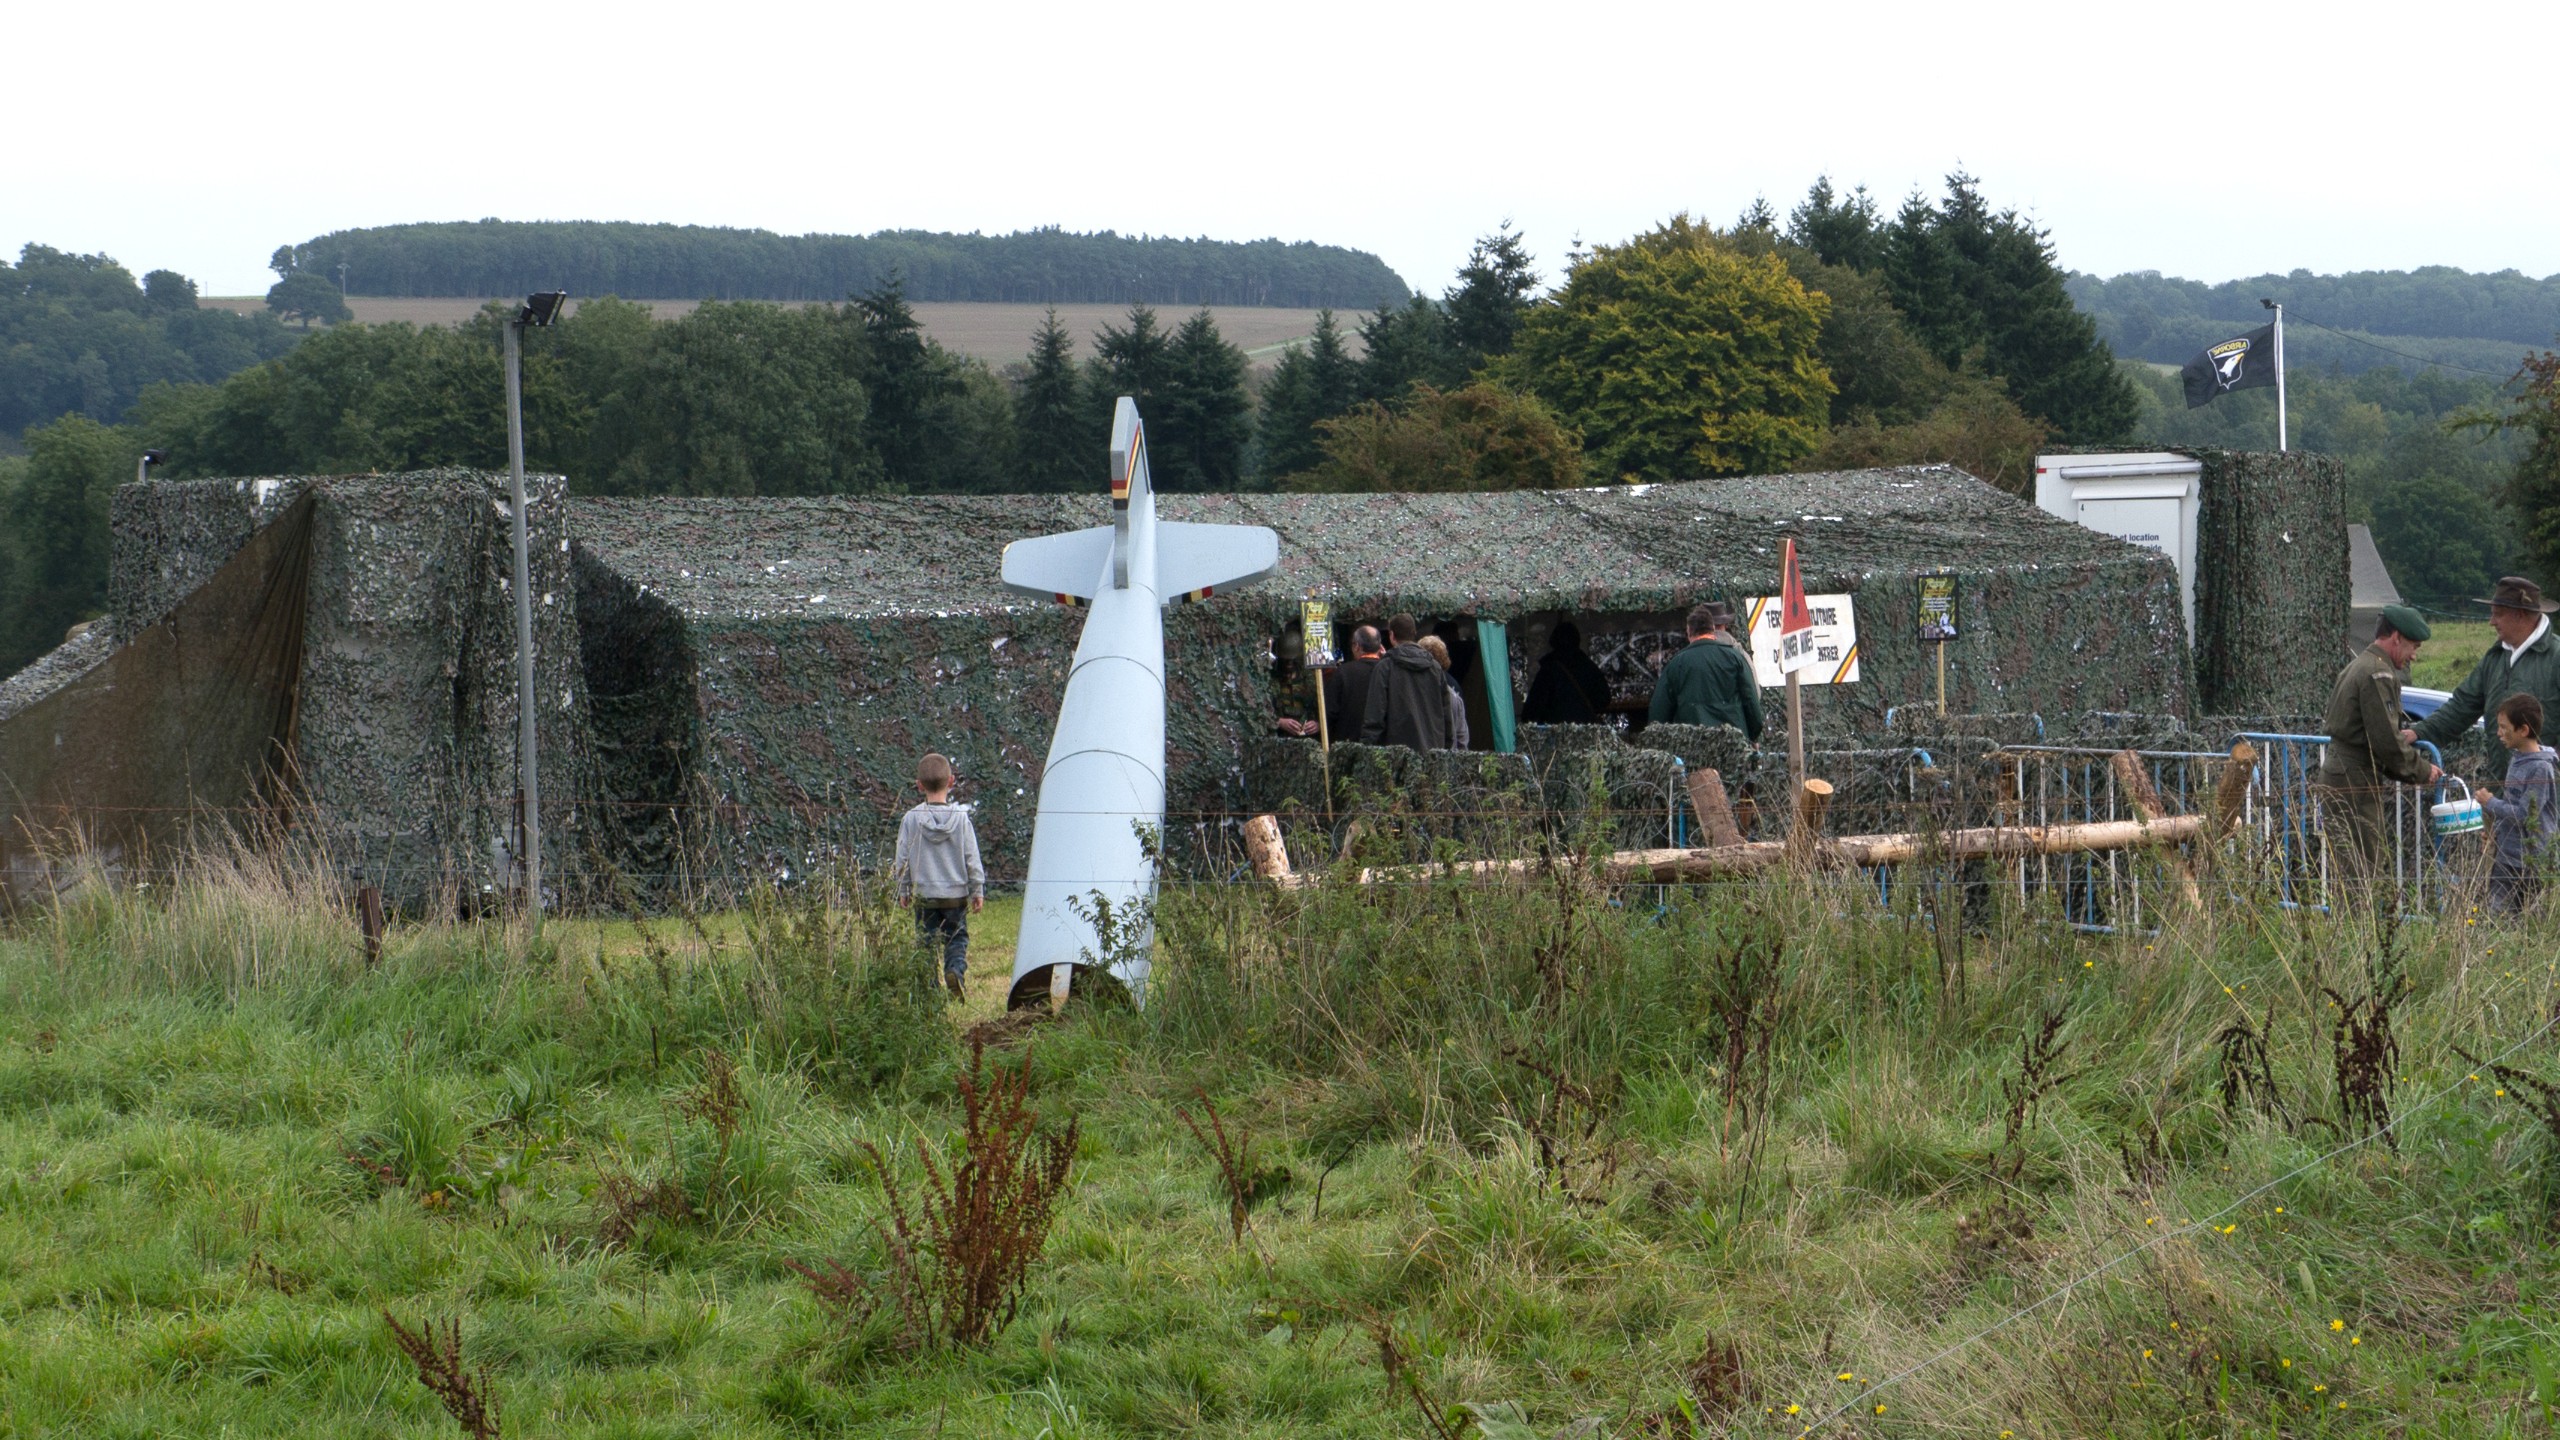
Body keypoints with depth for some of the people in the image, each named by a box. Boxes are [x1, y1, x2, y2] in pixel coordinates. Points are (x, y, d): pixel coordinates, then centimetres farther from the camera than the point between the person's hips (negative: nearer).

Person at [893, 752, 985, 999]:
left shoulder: (911, 819, -6)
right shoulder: (961, 818, -6)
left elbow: (903, 859, 0)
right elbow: (972, 859, -2)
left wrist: (903, 890, 13)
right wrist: (978, 891, 7)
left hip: (924, 895, 0)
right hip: (956, 894, 0)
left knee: (926, 942, 8)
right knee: (956, 937, 11)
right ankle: (956, 970, -14)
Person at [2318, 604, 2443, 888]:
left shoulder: (2358, 666, 19)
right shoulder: (2378, 674, -14)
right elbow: (2386, 741, -18)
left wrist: (2399, 737, 15)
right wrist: (2421, 771, -5)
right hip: (2355, 786, -10)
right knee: (2364, 870, -10)